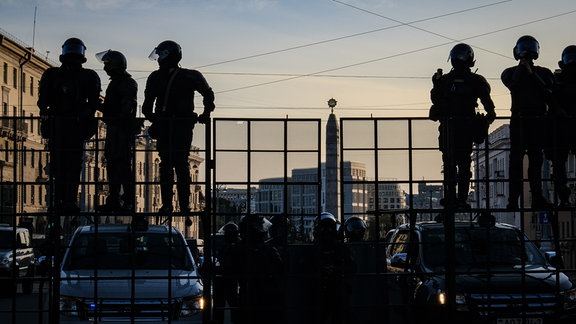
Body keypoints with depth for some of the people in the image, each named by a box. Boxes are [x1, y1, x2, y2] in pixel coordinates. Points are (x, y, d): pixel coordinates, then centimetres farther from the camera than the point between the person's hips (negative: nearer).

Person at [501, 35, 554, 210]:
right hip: (519, 121, -2)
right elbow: (513, 86, -12)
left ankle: (537, 197, 8)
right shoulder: (511, 73, 10)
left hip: (539, 121, 2)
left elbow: (548, 94, -3)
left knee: (536, 160, 5)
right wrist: (522, 67, -5)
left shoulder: (544, 73, 13)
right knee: (516, 160, -7)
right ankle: (513, 200, -9)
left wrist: (532, 74, -5)